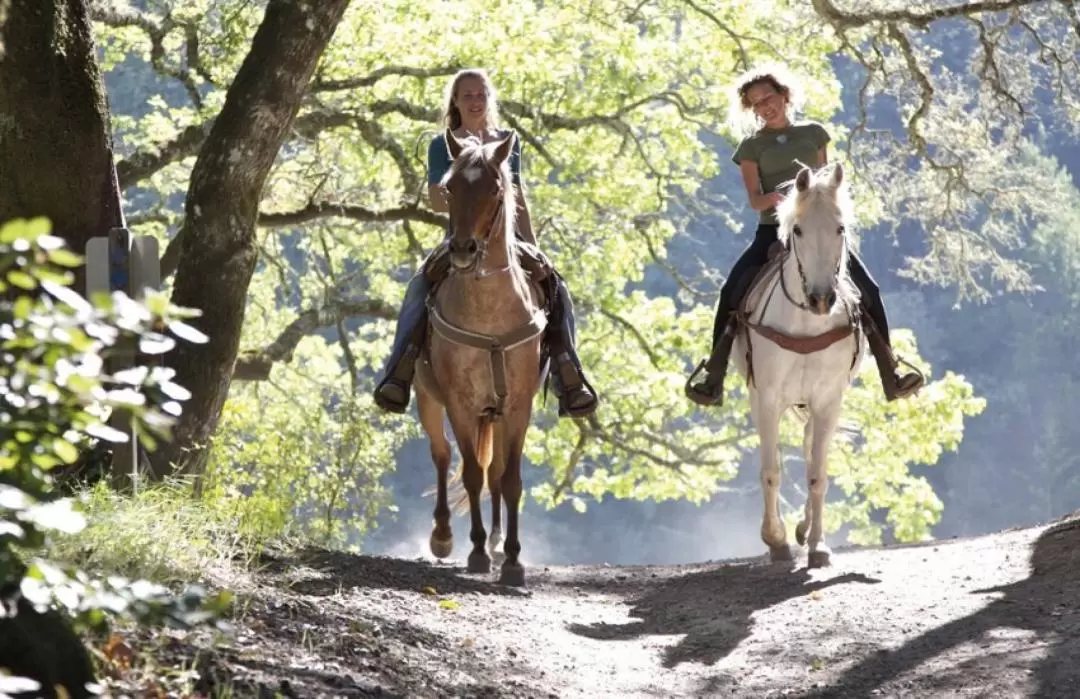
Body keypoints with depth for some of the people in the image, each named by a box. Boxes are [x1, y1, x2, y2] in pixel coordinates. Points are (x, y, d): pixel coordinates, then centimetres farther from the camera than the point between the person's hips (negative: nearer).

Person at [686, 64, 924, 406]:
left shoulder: (814, 133, 13)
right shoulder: (752, 146, 7)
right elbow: (754, 200, -3)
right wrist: (772, 199, -25)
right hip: (773, 230, -1)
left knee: (867, 289, -14)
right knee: (732, 291, -23)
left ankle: (890, 371, -4)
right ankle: (713, 378, -16)